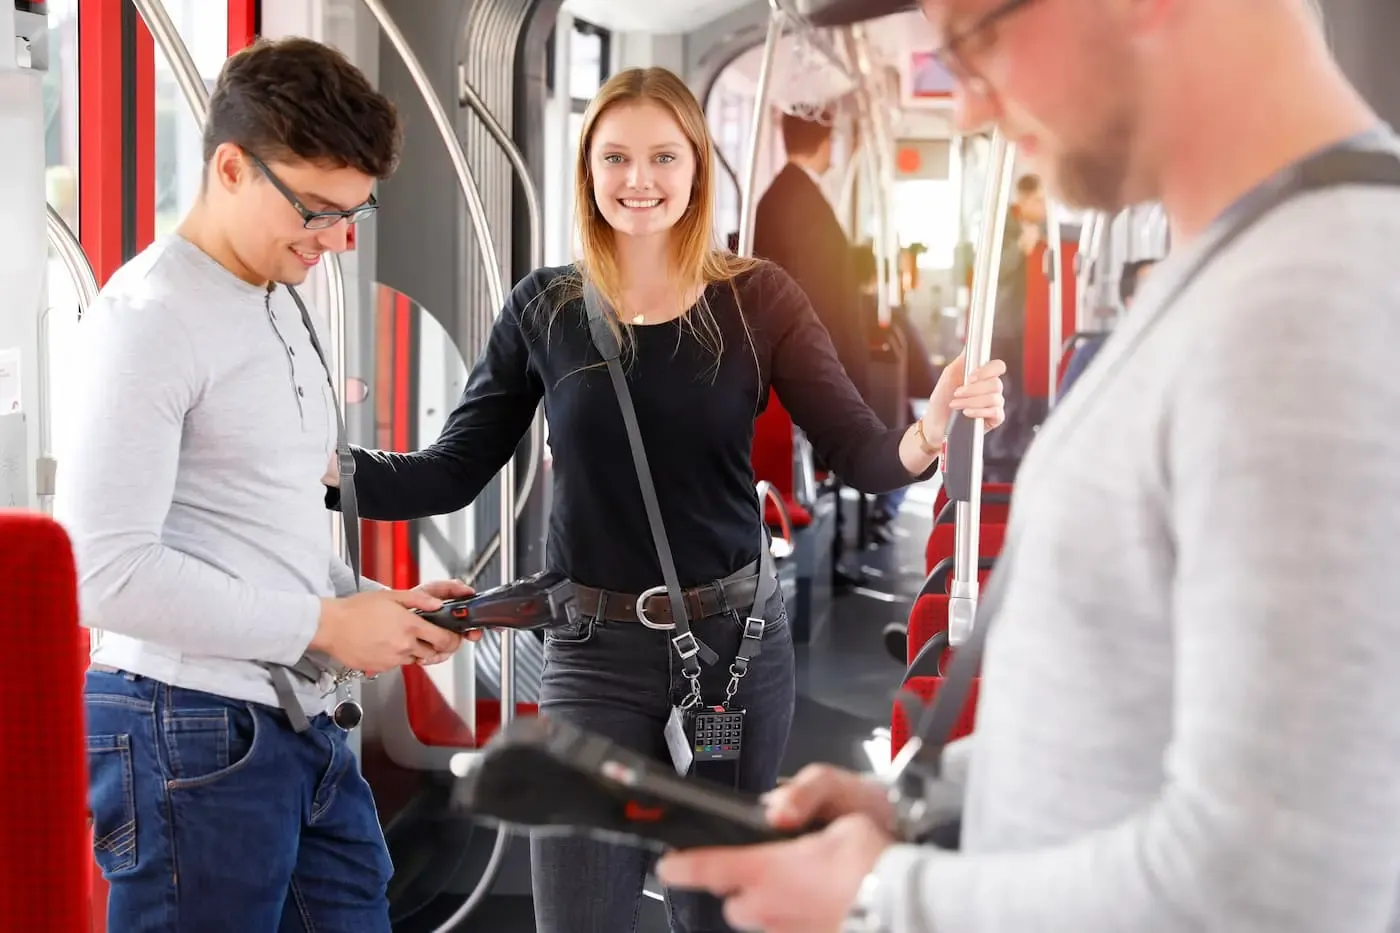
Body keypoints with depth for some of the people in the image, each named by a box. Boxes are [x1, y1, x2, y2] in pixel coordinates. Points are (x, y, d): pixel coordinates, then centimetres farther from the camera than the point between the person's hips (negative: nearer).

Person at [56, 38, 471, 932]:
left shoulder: (278, 305, 16)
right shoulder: (150, 315, -12)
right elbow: (109, 571, -19)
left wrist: (377, 604, 6)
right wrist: (327, 624, -14)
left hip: (305, 724, 9)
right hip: (193, 735, -8)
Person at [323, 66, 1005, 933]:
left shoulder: (756, 298, -3)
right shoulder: (545, 309, -1)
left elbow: (862, 453, -7)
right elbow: (450, 474, 0)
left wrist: (929, 433, -30)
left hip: (737, 639, 0)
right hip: (596, 651, 0)